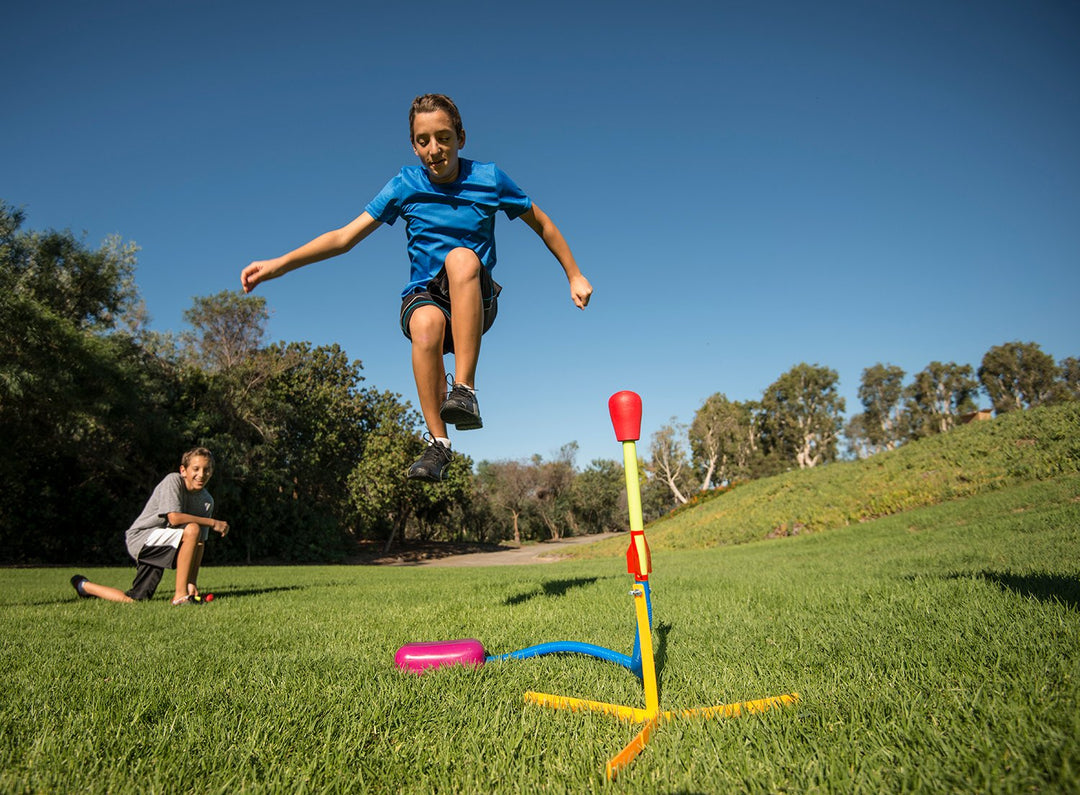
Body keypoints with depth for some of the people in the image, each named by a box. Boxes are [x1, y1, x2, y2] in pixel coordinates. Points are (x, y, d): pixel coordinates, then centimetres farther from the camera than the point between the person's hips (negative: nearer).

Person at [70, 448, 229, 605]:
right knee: (192, 529, -31)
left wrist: (192, 582, -9)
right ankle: (180, 595, -23)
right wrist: (213, 523, -23)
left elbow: (199, 544, -2)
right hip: (141, 538, -7)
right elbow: (174, 518, -28)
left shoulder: (207, 501, 1)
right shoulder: (173, 480, -15)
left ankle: (84, 586, 31)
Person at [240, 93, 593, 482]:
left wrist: (575, 276, 12)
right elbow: (344, 237, -2)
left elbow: (541, 223, 12)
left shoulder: (488, 179, -1)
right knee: (426, 324, -38)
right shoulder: (404, 185, 0)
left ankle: (464, 390, -39)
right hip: (424, 295, 1)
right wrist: (279, 264, -12)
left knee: (462, 257, -35)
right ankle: (437, 442, -28)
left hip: (476, 302, 0)